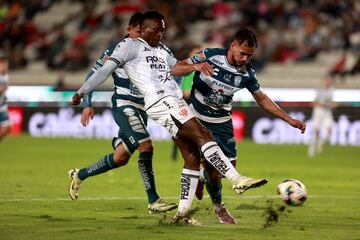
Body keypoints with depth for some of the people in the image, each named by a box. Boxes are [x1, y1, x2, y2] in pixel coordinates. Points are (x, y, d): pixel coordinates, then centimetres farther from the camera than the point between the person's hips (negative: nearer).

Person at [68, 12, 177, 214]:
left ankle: (80, 175, 27)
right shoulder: (116, 50, -4)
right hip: (124, 104, -7)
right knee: (146, 146, -23)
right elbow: (93, 76, 0)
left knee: (121, 158, 6)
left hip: (141, 108, 7)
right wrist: (87, 105, -7)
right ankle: (153, 201, -21)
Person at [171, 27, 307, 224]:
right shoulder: (210, 56, -18)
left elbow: (262, 99, 5)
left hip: (222, 122, 4)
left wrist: (289, 119, 0)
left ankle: (203, 176, 34)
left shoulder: (247, 73, -8)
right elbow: (176, 69, -16)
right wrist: (197, 66, -37)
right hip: (197, 119, -4)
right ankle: (218, 206, 15)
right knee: (211, 165, -11)